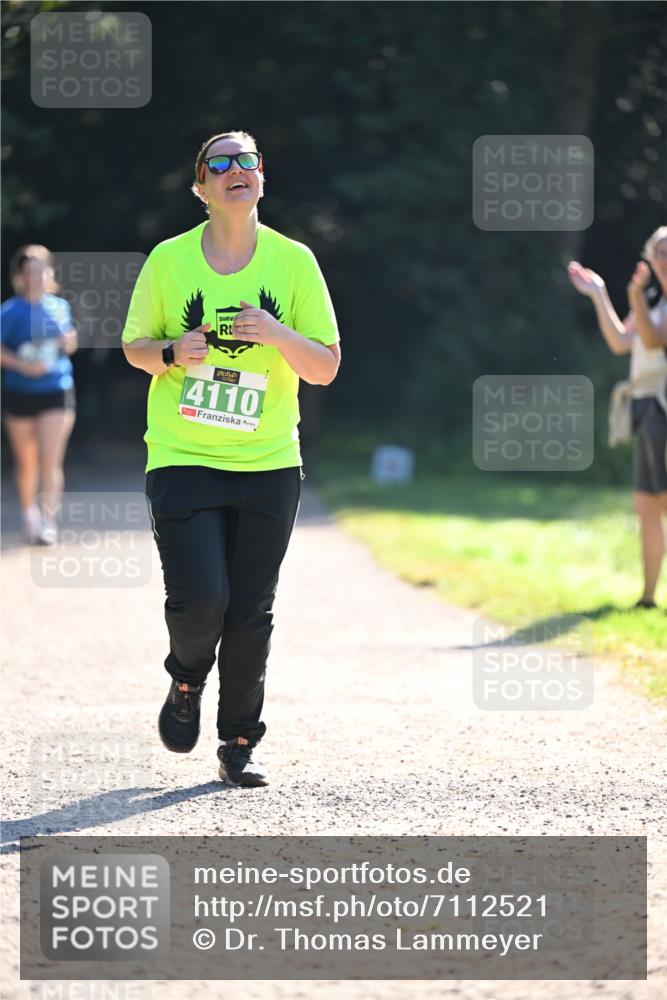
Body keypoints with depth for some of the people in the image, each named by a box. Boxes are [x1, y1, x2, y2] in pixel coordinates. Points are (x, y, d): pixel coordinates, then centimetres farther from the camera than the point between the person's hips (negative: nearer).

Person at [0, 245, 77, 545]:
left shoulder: (60, 306, 4)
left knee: (51, 461, -9)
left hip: (57, 392, 1)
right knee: (26, 462, 10)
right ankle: (29, 515, 30)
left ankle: (49, 521, -7)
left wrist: (69, 342, -5)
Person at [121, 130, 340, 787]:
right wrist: (172, 352, -12)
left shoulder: (294, 262, 1)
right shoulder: (169, 260, 0)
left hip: (268, 463, 1)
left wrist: (278, 335, -18)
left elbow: (326, 368, 1)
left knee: (252, 613, 1)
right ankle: (186, 683, 19)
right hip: (182, 459, -1)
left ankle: (239, 746, 16)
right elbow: (134, 346, 10)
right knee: (199, 598, -14)